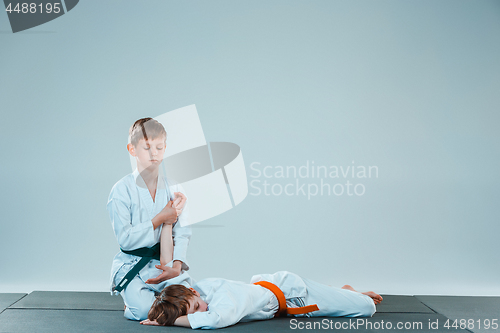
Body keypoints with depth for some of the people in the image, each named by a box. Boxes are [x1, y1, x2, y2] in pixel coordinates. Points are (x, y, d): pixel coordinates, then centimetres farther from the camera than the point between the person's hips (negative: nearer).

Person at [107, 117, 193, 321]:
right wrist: (159, 220, -17)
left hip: (165, 263, 3)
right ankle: (131, 303, 11)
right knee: (145, 309, -25)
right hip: (132, 267, -3)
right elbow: (125, 239, -14)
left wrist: (176, 265, -18)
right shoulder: (122, 190, -9)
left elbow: (182, 233, -2)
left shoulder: (173, 187, 2)